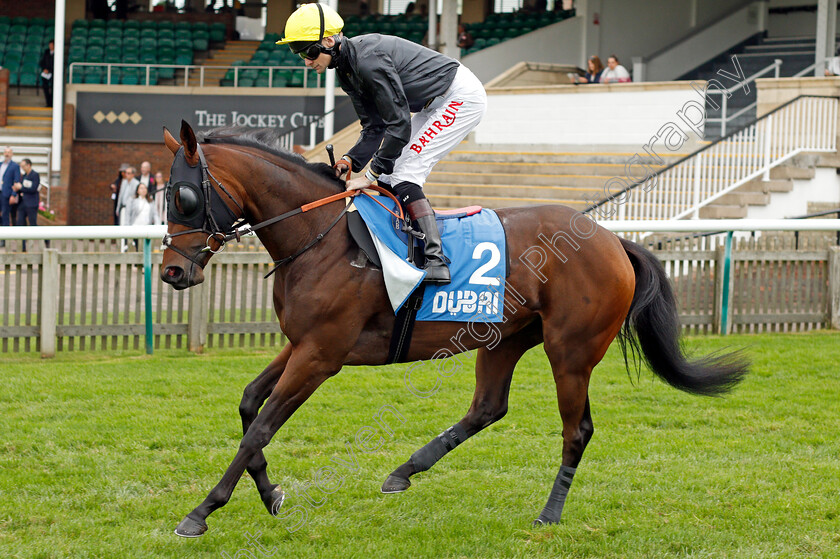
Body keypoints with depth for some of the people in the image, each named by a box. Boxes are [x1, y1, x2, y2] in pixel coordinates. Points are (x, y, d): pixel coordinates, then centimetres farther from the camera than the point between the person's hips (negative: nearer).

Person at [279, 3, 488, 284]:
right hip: (436, 104, 10)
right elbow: (375, 127, 6)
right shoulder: (347, 70, 4)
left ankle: (436, 262, -25)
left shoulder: (369, 60, -27)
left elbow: (398, 124, -26)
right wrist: (351, 160, -10)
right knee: (389, 175, 8)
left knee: (403, 175, -17)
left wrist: (373, 174, -21)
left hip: (463, 97, -10)